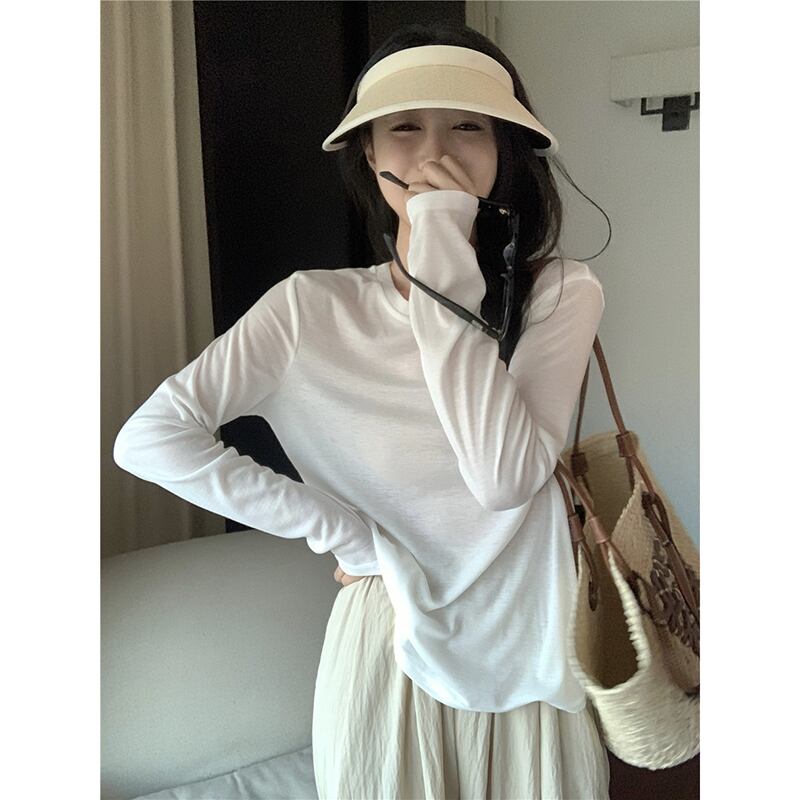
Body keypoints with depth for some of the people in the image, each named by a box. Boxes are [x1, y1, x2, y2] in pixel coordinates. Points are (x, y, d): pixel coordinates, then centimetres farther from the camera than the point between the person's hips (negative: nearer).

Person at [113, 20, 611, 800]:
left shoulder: (562, 294, -10)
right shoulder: (311, 307, -10)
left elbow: (505, 477, -24)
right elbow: (149, 437, -15)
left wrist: (442, 268, -24)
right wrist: (339, 530, -15)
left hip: (526, 655, 1)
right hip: (386, 644, 0)